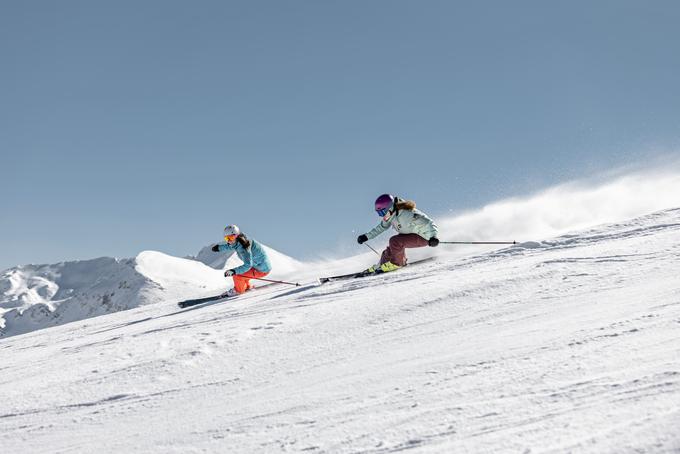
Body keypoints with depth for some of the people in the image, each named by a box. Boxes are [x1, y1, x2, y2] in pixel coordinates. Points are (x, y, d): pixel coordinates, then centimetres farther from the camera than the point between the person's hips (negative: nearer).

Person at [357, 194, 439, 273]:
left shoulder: (407, 214, -33)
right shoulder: (391, 214, -8)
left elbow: (428, 223, -34)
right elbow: (382, 226, 13)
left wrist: (433, 237, -50)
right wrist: (367, 236, 12)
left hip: (423, 237, -8)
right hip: (410, 235, 8)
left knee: (395, 241, -24)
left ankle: (396, 263, -3)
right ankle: (380, 266, 25)